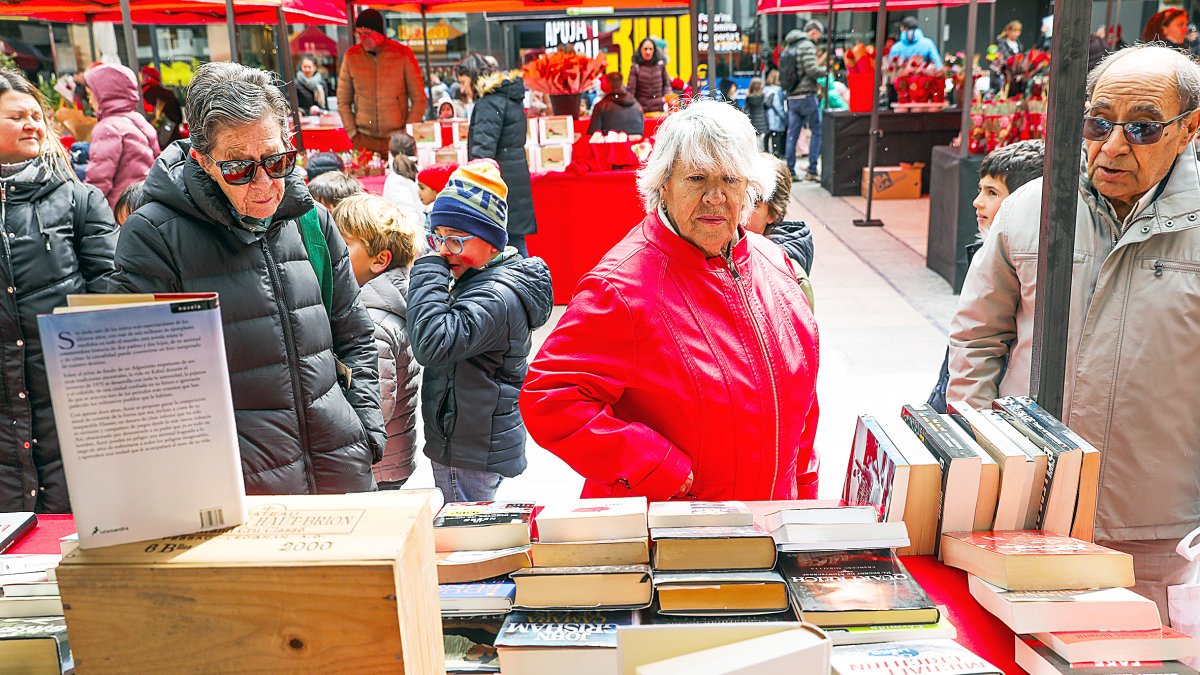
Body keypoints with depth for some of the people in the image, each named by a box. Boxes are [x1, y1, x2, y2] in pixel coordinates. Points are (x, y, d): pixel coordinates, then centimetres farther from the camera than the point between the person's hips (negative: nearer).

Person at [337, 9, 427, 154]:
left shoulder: (403, 54, -3)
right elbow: (343, 101, 9)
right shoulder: (351, 56, 2)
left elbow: (419, 100, 1)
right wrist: (353, 134, 1)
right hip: (364, 140, 1)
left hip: (397, 139, -1)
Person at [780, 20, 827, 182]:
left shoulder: (789, 47, 16)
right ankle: (811, 171, -1)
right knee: (817, 131, 2)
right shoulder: (807, 45, -9)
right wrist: (825, 70, -2)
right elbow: (812, 70, -19)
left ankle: (789, 172, 10)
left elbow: (783, 75, 15)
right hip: (806, 96, -8)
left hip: (792, 97, 8)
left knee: (792, 135, 9)